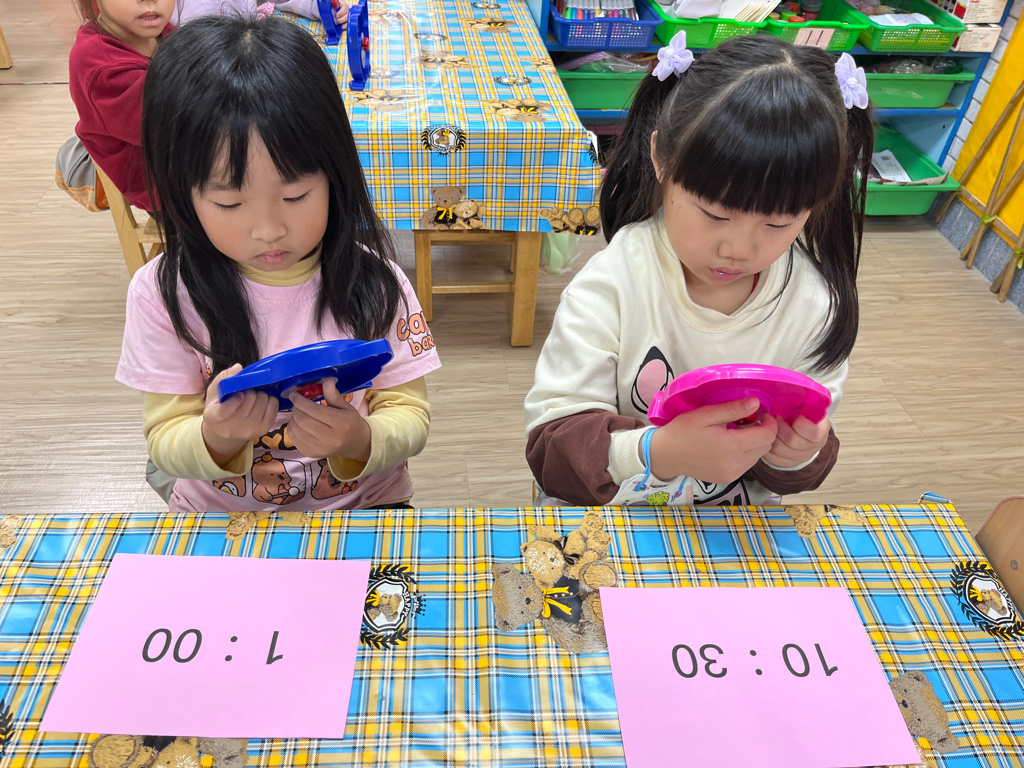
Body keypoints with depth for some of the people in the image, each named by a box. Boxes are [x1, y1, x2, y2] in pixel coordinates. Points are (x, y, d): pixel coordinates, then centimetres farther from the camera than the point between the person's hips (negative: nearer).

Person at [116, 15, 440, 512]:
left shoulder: (371, 281, -10)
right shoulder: (163, 294, -10)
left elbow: (410, 416, -7)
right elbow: (165, 443, -6)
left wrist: (361, 441, -28)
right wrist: (216, 438, -28)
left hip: (363, 509, -1)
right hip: (217, 519, 2)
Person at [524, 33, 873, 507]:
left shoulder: (813, 307, -9)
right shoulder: (609, 288, -20)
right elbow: (550, 445, -21)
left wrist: (799, 456, -21)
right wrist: (659, 451, -37)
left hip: (737, 533, 3)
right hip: (603, 527, -2)